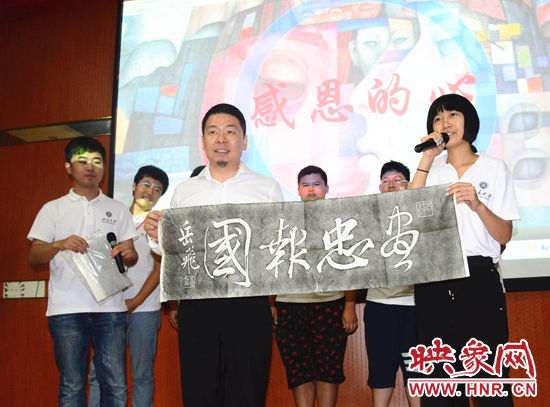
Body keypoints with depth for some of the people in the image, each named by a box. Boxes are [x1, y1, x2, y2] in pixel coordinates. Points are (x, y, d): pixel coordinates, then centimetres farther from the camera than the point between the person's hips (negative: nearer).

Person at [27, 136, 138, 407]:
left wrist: (128, 254, -9)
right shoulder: (53, 209, 13)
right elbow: (33, 257, 7)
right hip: (66, 309, -1)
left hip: (109, 307, 1)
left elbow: (131, 257, 15)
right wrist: (58, 245, -14)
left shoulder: (117, 209, 17)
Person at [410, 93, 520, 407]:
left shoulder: (494, 168, 8)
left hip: (479, 278, -3)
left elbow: (504, 236, 1)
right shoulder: (433, 173, 16)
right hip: (433, 283, 3)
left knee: (488, 376, -4)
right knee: (440, 382, 8)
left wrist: (477, 205, -17)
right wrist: (427, 158, -2)